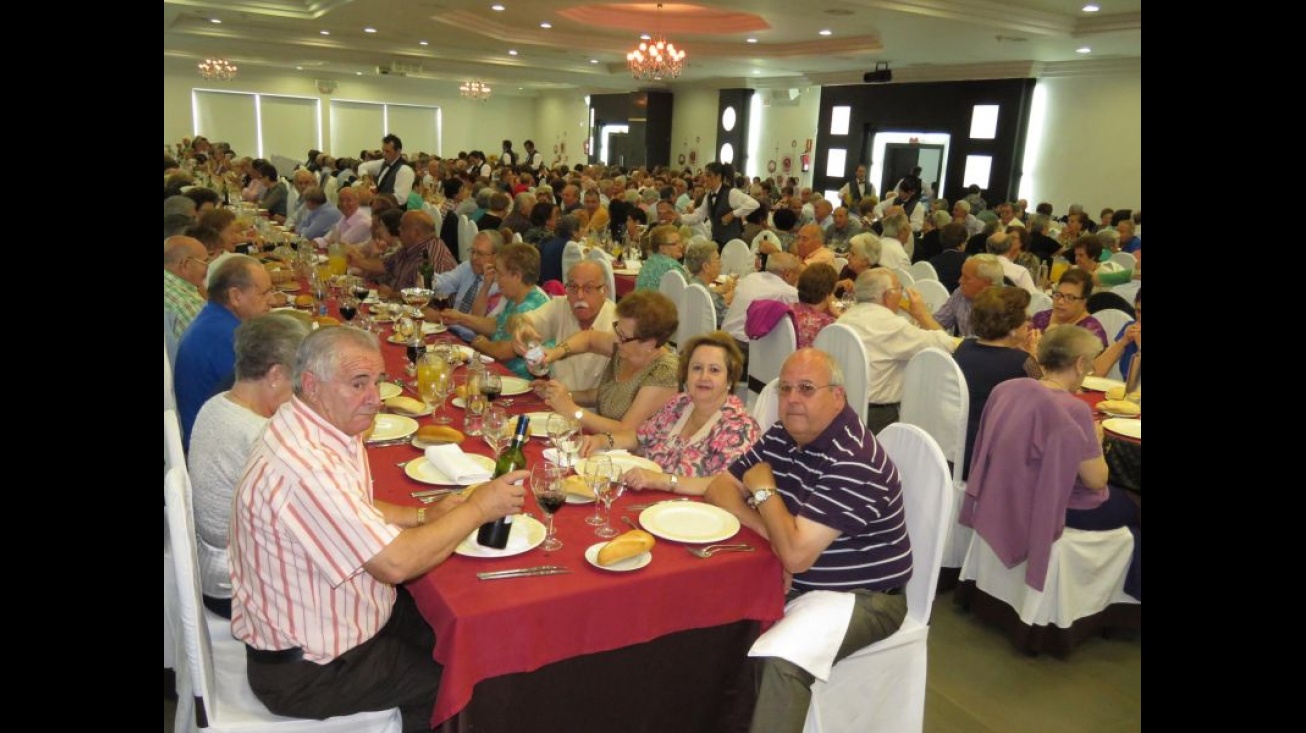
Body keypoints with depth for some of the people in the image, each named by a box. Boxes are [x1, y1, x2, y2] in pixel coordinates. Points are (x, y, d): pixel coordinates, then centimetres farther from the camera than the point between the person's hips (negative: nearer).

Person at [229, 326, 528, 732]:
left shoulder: (315, 427, -2)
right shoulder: (305, 467, -34)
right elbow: (396, 562, -31)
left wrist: (423, 515, -2)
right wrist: (479, 507, -19)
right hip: (307, 672, -9)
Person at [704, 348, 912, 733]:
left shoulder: (853, 462, -25)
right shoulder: (780, 436, 0)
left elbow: (796, 553, -29)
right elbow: (719, 488, 2)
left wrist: (764, 489, -16)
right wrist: (769, 531, -15)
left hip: (861, 596, -7)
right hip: (793, 581, 8)